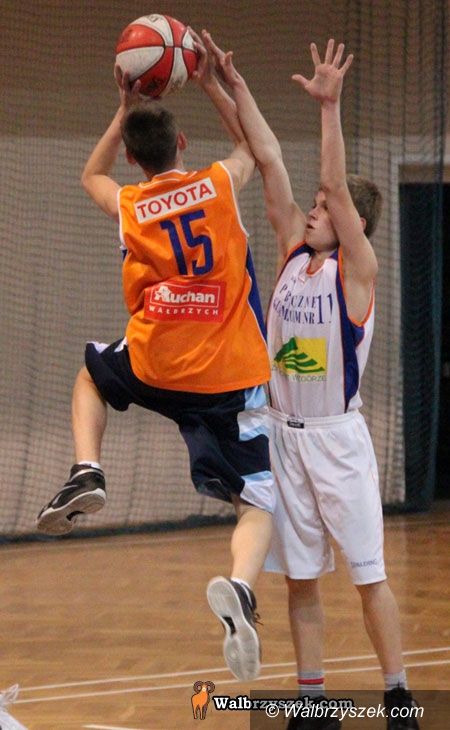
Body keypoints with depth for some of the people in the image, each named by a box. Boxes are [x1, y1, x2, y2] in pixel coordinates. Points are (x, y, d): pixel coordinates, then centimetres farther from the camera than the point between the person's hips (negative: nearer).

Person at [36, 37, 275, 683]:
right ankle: (239, 587, -32)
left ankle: (86, 472, 13)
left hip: (154, 368, 1)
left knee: (93, 372, 36)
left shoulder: (127, 207, 4)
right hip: (230, 377, -1)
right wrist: (213, 86, 27)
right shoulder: (221, 185, 1)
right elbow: (254, 144, 25)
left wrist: (126, 110, 28)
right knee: (256, 504, 0)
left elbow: (91, 174, 30)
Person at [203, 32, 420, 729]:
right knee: (300, 577, 8)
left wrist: (330, 107, -30)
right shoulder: (294, 254, 8)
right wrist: (235, 86, 3)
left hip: (337, 436, -6)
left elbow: (337, 185, -21)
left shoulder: (357, 268, -7)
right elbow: (270, 162, 5)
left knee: (368, 573, -2)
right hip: (286, 433, 6)